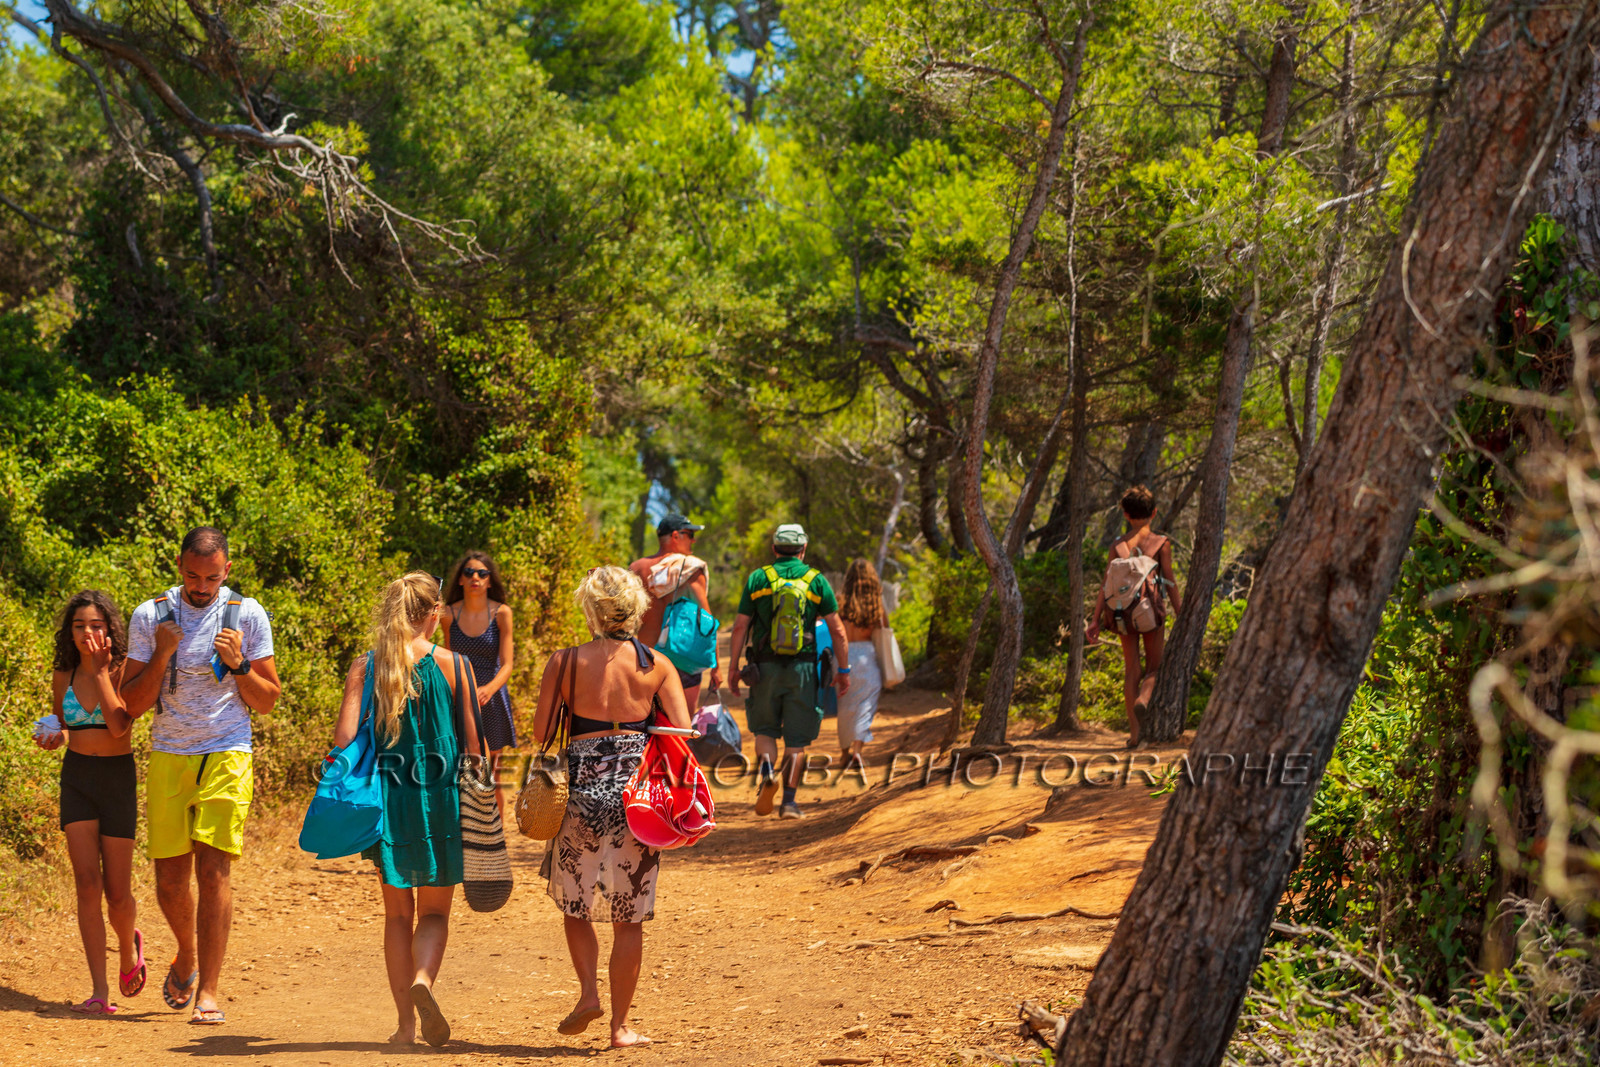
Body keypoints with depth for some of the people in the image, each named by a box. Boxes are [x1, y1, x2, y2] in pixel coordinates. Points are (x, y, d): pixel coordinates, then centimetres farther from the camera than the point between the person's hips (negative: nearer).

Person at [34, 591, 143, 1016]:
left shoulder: (123, 670, -6)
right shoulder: (63, 676, 6)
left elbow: (118, 724, -21)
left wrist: (99, 668, -19)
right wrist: (54, 736, -2)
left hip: (118, 776, -2)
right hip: (76, 776, 3)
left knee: (117, 892, 1)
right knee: (87, 883, -10)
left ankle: (129, 946, 37)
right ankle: (100, 992, -11)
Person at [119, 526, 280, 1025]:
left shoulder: (248, 615, 1)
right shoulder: (150, 616, 2)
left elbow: (267, 702, 6)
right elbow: (132, 704, 3)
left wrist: (237, 664, -12)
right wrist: (162, 655, -12)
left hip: (226, 757, -2)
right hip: (168, 757, 2)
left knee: (213, 870, -11)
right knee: (169, 879, 4)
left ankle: (207, 990, -5)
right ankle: (187, 955, 34)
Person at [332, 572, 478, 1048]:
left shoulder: (364, 667, 0)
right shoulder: (452, 664, -4)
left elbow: (345, 737, -7)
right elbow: (472, 741, -2)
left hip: (386, 796, 2)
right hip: (440, 796, -1)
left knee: (398, 914, 13)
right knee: (434, 910, 10)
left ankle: (405, 1023, 11)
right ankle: (422, 979, -19)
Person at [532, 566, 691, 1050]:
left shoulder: (565, 662, 0)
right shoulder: (656, 665, 2)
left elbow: (541, 732, 0)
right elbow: (683, 731, -3)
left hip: (583, 786, -1)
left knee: (575, 902, 19)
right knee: (629, 917, 8)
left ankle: (589, 991, 1)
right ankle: (620, 1025, 9)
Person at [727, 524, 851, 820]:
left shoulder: (757, 578, 3)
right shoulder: (816, 580, 3)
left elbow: (740, 626, 0)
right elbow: (837, 630, 1)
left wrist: (733, 667, 6)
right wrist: (844, 670, 8)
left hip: (765, 666, 0)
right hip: (802, 667, 0)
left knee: (765, 729, 16)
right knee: (796, 739, 7)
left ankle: (766, 769, -12)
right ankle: (789, 801, 1)